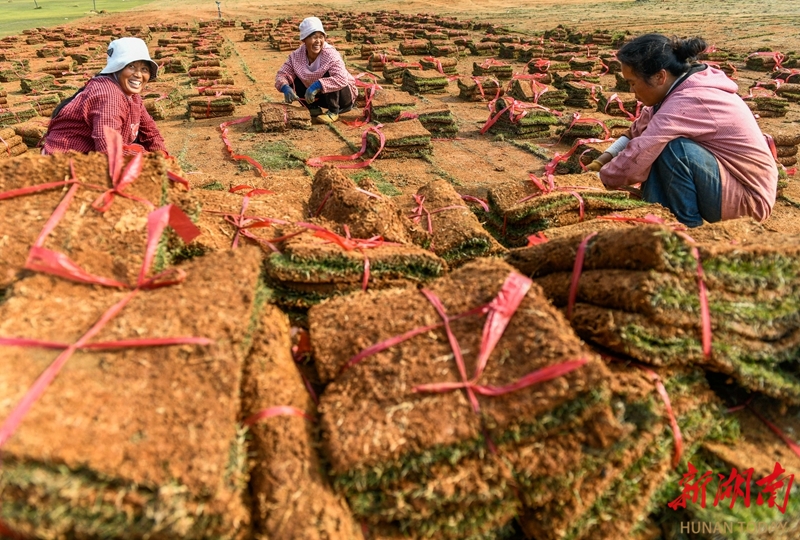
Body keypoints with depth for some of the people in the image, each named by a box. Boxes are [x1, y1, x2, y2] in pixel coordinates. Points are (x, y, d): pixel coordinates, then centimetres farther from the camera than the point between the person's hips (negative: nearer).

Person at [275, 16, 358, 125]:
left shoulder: (331, 54, -26)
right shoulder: (297, 55, -11)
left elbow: (342, 79, -40)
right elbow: (282, 74, -11)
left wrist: (317, 85, -49)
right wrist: (285, 87, -34)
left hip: (344, 95, -5)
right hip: (320, 96, 5)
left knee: (328, 73, -32)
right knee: (293, 80, -11)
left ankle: (333, 112, -14)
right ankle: (314, 110, 6)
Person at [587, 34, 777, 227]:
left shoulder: (688, 103, -26)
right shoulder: (683, 87, 1)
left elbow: (635, 159, -28)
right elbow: (638, 131, 9)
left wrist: (601, 178, -12)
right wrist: (601, 162, 0)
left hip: (750, 198, -9)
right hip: (730, 177, 9)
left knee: (671, 148, -26)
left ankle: (688, 224, -10)